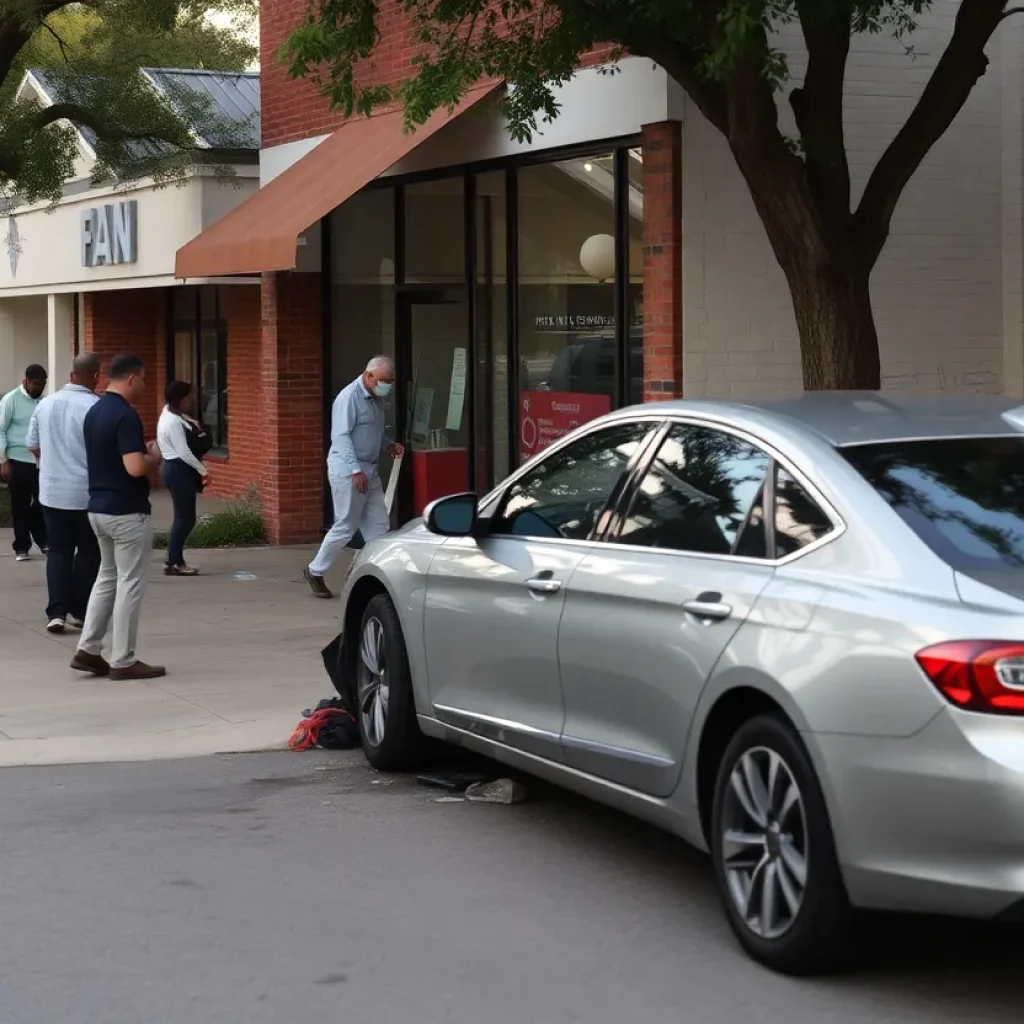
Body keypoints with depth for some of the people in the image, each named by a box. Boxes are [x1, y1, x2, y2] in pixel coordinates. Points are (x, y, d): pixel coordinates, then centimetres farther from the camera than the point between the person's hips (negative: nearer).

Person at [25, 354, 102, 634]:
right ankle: (78, 611, 13)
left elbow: (33, 446, 13)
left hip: (51, 490, 5)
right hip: (86, 492, -5)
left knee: (58, 551, 9)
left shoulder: (46, 404, 4)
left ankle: (56, 612, -3)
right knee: (88, 551, 10)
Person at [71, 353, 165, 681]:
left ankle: (88, 649, 15)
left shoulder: (93, 412, 10)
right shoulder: (125, 416, -20)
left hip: (98, 508, 9)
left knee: (107, 577, 19)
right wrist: (155, 457, -8)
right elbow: (135, 467, -28)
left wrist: (143, 453, 16)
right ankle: (123, 661, 3)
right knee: (130, 584, -1)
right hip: (127, 512, -9)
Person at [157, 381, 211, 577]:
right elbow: (184, 453, -22)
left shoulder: (173, 414, 12)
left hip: (179, 469, 11)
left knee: (184, 517, 11)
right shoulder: (173, 422, -20)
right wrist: (202, 470, -15)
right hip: (178, 470, -11)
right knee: (185, 517, -9)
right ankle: (173, 563, -7)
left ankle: (176, 561, 14)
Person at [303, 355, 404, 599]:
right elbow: (341, 436, -21)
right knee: (345, 526, -3)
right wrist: (355, 470, -26)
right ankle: (315, 572, 11)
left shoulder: (375, 399, 12)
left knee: (379, 524, 5)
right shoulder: (349, 397, -16)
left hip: (369, 471, 9)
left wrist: (389, 444, 7)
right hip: (347, 470, -9)